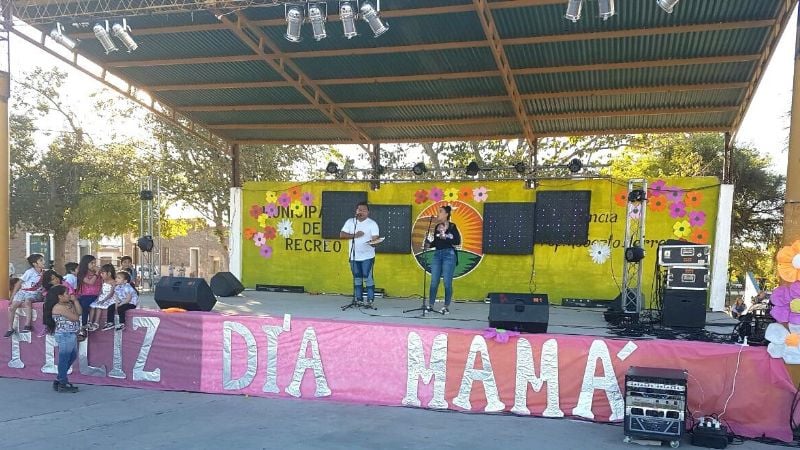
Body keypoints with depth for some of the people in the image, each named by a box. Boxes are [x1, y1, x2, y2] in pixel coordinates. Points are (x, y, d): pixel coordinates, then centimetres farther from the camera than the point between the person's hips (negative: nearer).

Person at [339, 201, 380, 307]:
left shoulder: (372, 223, -3)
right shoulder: (350, 222, 6)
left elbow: (375, 238, -12)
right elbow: (342, 234, -1)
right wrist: (354, 235, -14)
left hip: (367, 256, -3)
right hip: (354, 256, 4)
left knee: (368, 278, -5)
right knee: (357, 279, 12)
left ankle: (370, 301, 0)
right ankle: (358, 300, 20)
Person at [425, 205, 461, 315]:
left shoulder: (452, 226, -3)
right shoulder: (436, 226, 11)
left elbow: (457, 241, -12)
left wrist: (446, 237, -19)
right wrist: (429, 244, -4)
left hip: (449, 255, -5)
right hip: (437, 254, 5)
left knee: (447, 282, -3)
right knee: (434, 281, 5)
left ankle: (446, 307, 6)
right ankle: (430, 305, 12)